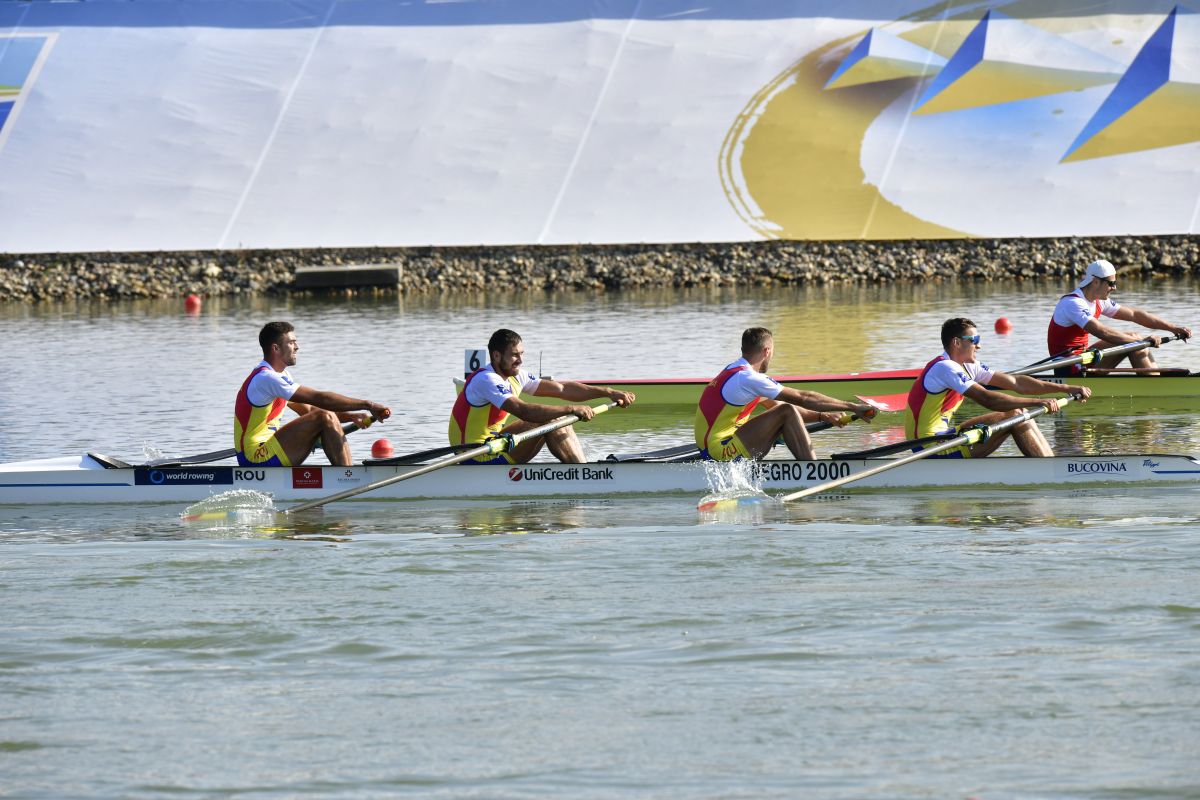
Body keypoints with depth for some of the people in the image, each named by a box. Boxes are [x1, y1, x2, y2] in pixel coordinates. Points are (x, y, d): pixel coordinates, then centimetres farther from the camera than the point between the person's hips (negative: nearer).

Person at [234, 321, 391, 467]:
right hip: (256, 458, -11)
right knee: (325, 418, -18)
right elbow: (319, 398, -22)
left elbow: (308, 410, 16)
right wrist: (368, 405, -20)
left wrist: (352, 417, 2)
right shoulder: (265, 378, -18)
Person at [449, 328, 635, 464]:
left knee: (559, 421, 6)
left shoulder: (515, 377, 9)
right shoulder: (486, 380, -20)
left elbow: (561, 389, 8)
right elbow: (523, 411, -32)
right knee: (550, 420, -17)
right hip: (477, 460, -10)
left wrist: (608, 393, 0)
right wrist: (571, 409, -32)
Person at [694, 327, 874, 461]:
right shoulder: (747, 379, -16)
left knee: (785, 413, 14)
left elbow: (775, 406, 21)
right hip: (722, 452, -10)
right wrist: (854, 407, -11)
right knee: (787, 413, -14)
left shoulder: (733, 372, 16)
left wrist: (823, 416, 16)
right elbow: (803, 398, -15)